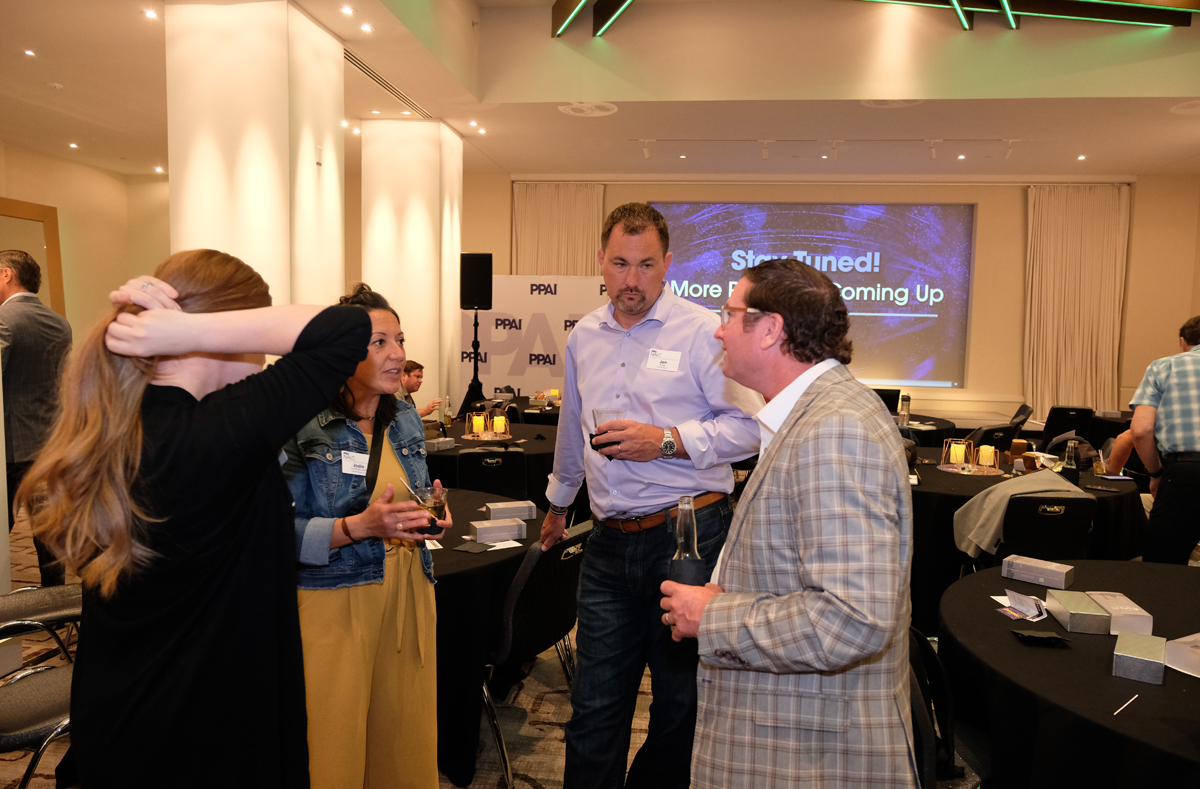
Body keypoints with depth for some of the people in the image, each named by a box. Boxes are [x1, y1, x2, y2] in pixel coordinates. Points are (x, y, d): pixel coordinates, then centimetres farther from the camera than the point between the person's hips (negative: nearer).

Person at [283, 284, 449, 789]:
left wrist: (430, 515, 0)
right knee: (335, 748, 6)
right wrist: (360, 527, -25)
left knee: (407, 735, 13)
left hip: (407, 591, 6)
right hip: (334, 601, -5)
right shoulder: (302, 428, -12)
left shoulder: (406, 419, 8)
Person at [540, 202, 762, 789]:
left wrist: (667, 441, -18)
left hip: (689, 536, -4)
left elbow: (748, 428, -9)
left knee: (682, 696, 12)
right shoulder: (583, 337, 13)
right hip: (609, 543, 4)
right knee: (595, 707, 8)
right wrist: (558, 504, 35)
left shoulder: (703, 332, -5)